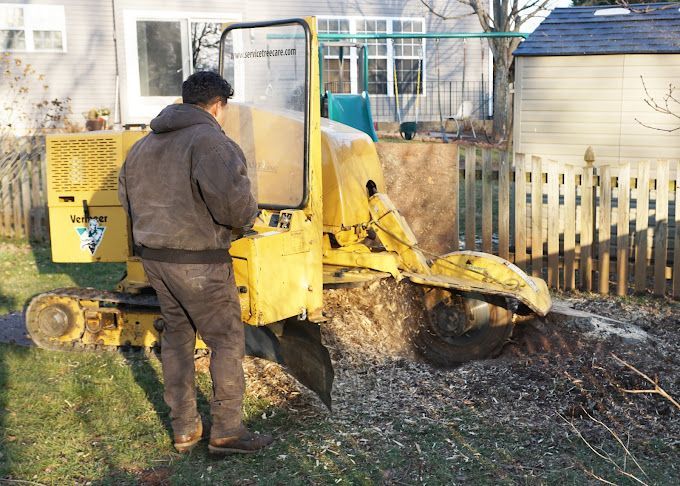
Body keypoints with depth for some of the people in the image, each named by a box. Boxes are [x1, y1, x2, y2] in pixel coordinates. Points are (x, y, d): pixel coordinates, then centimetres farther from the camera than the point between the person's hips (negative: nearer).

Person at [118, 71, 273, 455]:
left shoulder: (145, 145, 12)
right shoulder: (210, 140, -16)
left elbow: (128, 195, 19)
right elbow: (231, 198, -29)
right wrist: (249, 215, -8)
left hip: (154, 256, 8)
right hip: (198, 261, -8)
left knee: (177, 336, 19)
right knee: (227, 340, 5)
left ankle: (184, 428, 25)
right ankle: (227, 431, 10)